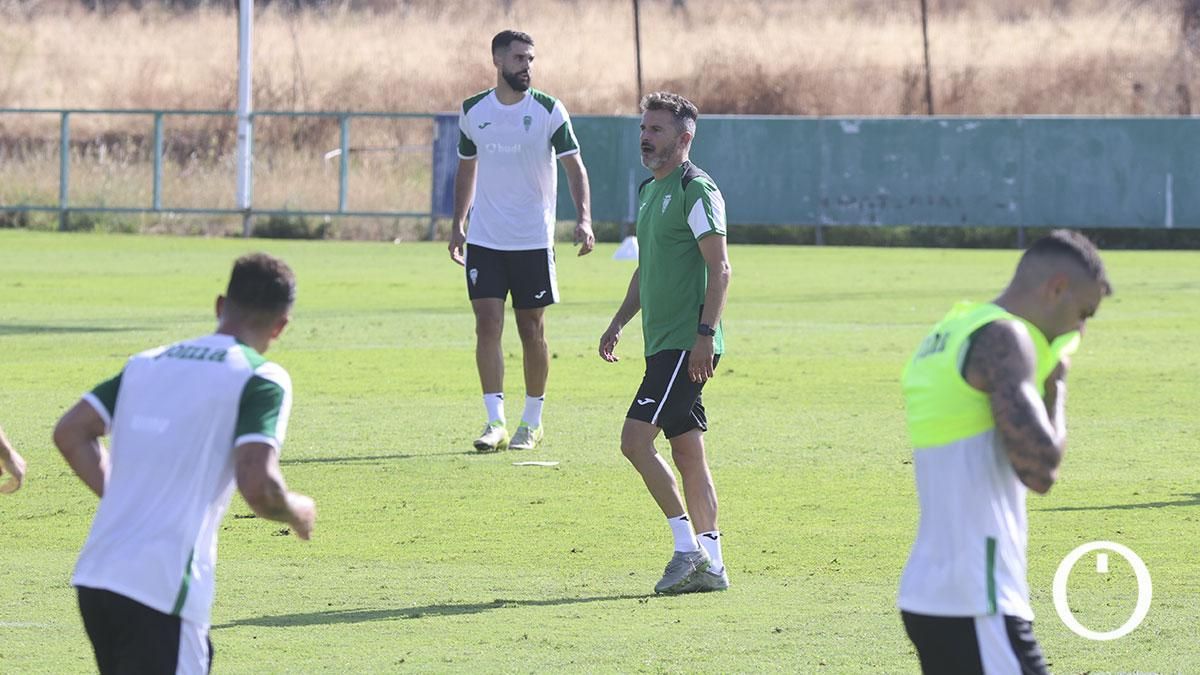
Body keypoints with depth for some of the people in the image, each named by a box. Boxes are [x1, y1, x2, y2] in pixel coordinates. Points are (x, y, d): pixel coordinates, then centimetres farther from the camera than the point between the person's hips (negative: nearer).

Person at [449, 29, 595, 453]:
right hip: (484, 239, 2)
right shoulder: (473, 111, 5)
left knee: (532, 329, 4)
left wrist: (583, 219, -18)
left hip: (533, 240, -2)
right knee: (487, 323, -7)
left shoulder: (548, 111, -4)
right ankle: (495, 422, -6)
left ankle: (532, 422, 16)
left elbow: (574, 166, -5)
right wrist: (457, 225, 14)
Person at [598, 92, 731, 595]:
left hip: (687, 344, -10)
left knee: (636, 439, -14)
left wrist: (704, 334, -22)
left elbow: (720, 268, -16)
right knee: (687, 452, 8)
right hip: (664, 343, 10)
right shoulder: (650, 191, 19)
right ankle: (710, 563, 8)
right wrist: (619, 323, 21)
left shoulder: (696, 190, -10)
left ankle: (688, 547, -10)